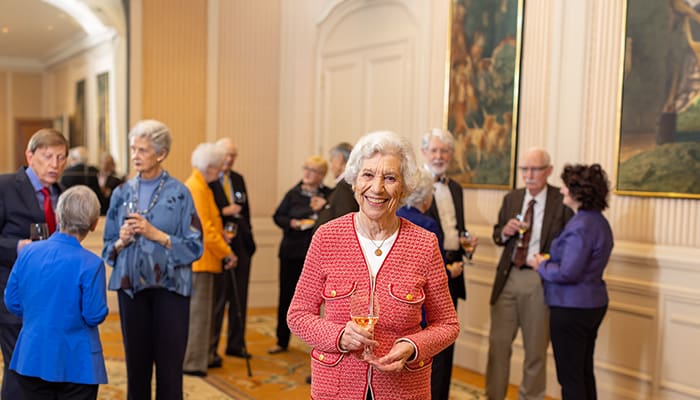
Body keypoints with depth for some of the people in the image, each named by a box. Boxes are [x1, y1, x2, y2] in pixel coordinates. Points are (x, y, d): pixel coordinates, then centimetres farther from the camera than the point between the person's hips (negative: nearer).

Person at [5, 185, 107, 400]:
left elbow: (12, 302, 4)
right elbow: (95, 316, -15)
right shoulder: (91, 264, -19)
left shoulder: (28, 252, -4)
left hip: (31, 359, 4)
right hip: (76, 364, -4)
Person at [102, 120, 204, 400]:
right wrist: (122, 241, -10)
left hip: (169, 287, -3)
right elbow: (109, 247, 11)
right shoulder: (122, 193, 8)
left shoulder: (178, 193, -3)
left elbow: (194, 246, -6)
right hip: (131, 288, 3)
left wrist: (156, 234, -16)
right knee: (136, 365, 9)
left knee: (169, 366, 0)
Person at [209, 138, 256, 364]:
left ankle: (236, 344, 25)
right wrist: (223, 212, -22)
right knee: (217, 298, -2)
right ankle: (210, 349, 8)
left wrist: (249, 237, 13)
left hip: (241, 245, 7)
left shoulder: (238, 179, 15)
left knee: (239, 298, 13)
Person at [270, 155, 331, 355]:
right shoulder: (293, 194, 6)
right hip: (292, 252, 2)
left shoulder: (328, 195, 0)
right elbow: (278, 216, 7)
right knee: (286, 295, 7)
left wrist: (324, 208, -19)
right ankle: (282, 341, 20)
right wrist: (292, 223, -10)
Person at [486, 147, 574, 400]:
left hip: (540, 280, -4)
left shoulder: (563, 201, -7)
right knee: (498, 342, 9)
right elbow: (497, 236, 16)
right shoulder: (511, 199, 9)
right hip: (508, 277, 4)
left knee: (536, 348, 10)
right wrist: (504, 232, -5)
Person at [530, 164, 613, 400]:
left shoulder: (580, 226, -21)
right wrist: (549, 261, 8)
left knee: (570, 376, 1)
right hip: (593, 304, 10)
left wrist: (541, 266, -8)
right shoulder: (599, 221, 10)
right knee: (585, 372, 19)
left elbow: (567, 273, -26)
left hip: (571, 309, -10)